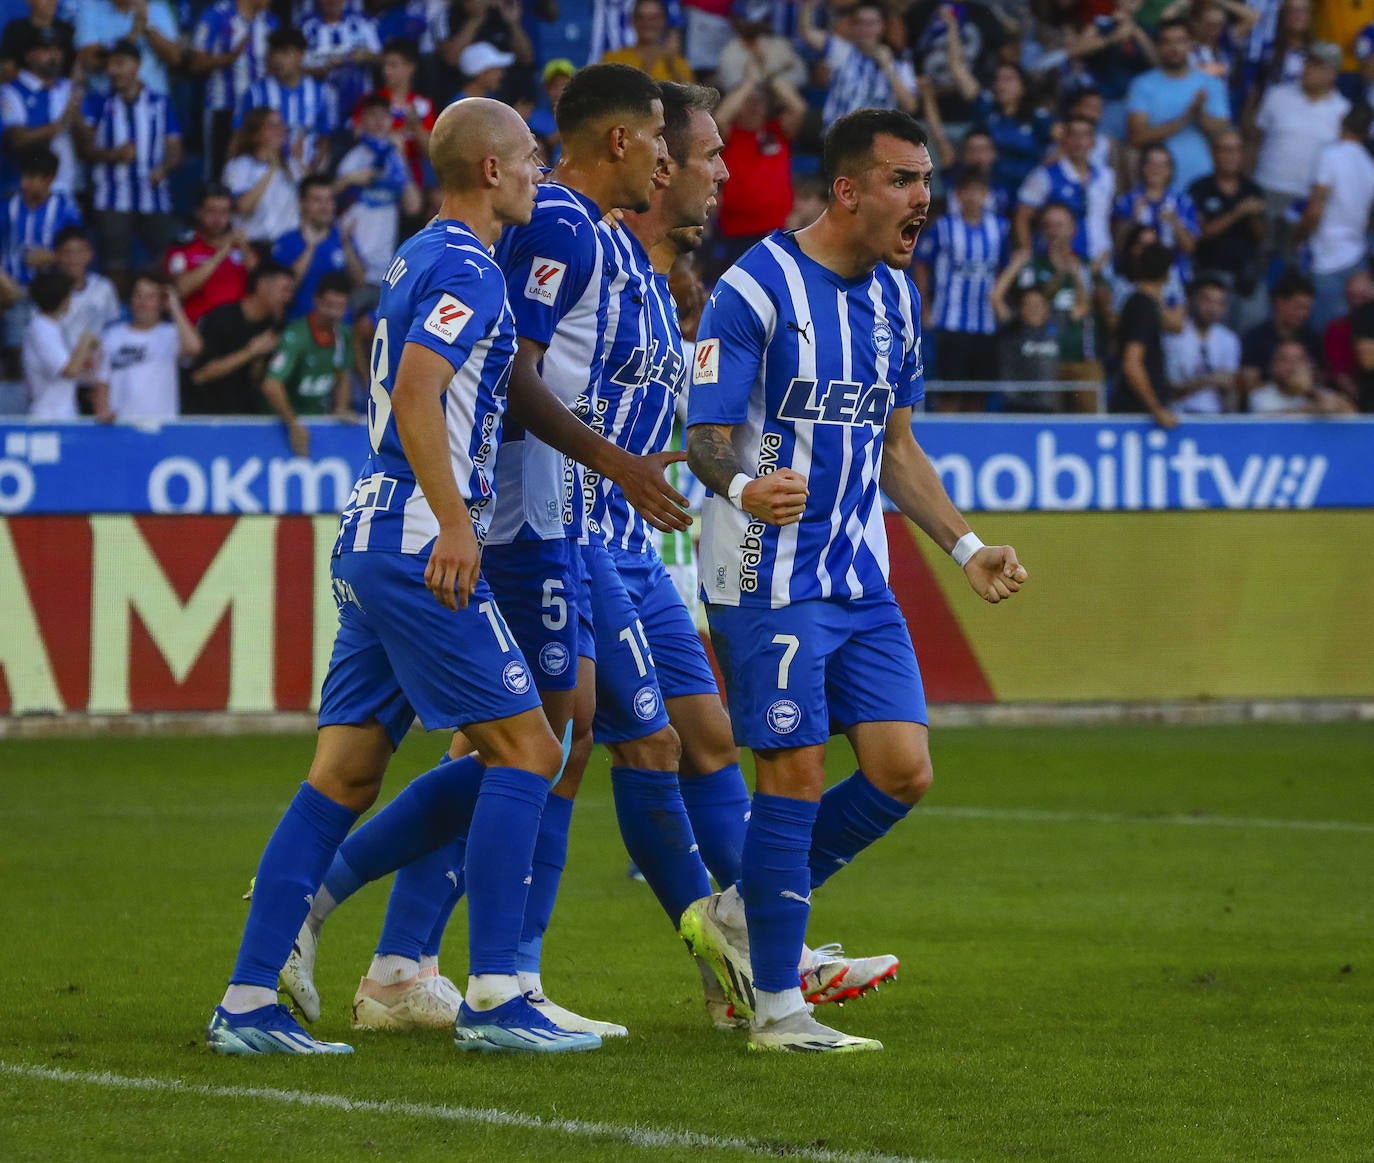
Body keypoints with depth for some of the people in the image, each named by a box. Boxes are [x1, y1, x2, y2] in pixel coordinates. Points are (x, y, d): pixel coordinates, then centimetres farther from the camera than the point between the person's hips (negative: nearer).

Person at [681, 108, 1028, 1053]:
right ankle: (776, 1005, 1)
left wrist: (965, 546, 17)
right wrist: (743, 487, -35)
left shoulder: (896, 297, 13)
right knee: (795, 773, -9)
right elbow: (708, 435, -13)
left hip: (862, 581, 7)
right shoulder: (755, 290, -11)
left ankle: (742, 916, 17)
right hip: (769, 576, -7)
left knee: (903, 771, -2)